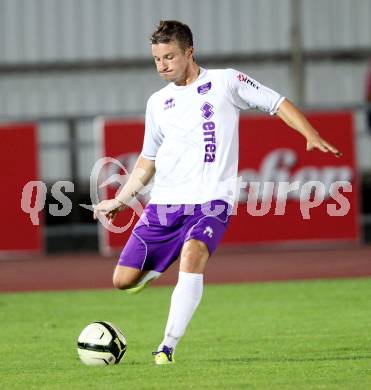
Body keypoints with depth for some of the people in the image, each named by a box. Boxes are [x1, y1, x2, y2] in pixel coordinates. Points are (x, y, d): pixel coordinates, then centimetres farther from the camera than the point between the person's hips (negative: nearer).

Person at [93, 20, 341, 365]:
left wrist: (311, 136, -11)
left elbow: (278, 104, 4)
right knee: (124, 280, -6)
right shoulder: (158, 103, 16)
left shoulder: (225, 82, 5)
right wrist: (119, 201, 22)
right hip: (164, 203, 4)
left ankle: (168, 346, -32)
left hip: (210, 200, -4)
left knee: (192, 253, -34)